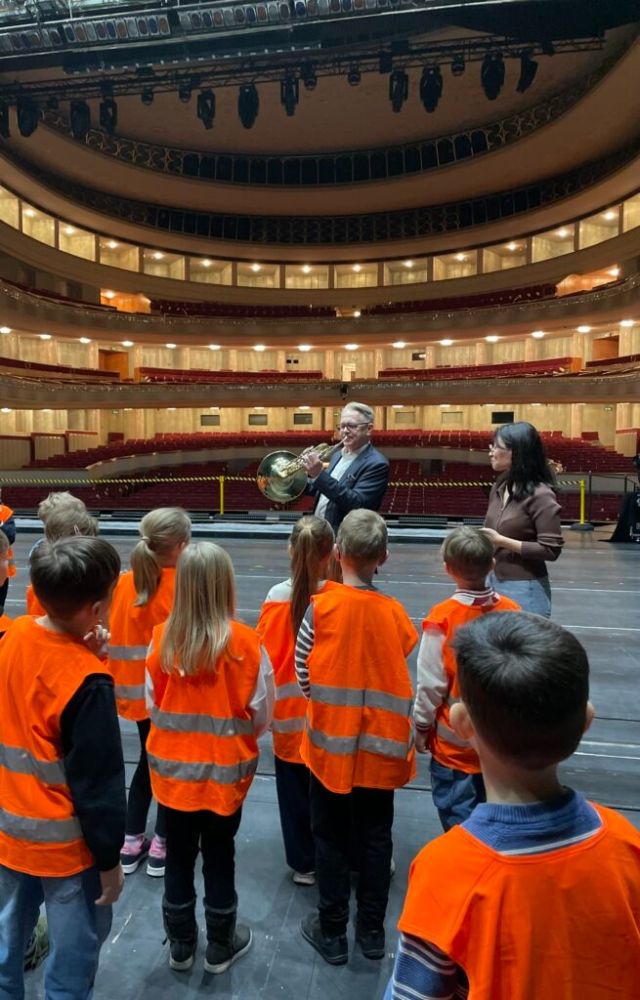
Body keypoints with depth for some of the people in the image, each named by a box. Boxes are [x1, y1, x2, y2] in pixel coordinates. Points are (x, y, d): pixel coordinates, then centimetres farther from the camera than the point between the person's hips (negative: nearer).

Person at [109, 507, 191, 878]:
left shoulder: (125, 583, -8)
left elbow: (114, 636, -1)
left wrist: (122, 682, 10)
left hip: (139, 690, 5)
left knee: (148, 761, 25)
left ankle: (131, 843, 32)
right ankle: (161, 847, 27)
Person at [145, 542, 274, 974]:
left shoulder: (162, 638, -15)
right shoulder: (245, 642, -21)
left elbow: (153, 704, -2)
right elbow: (262, 714, -10)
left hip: (173, 769, 2)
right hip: (225, 771, -2)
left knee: (179, 856, 20)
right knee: (219, 857, 18)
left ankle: (180, 946, 40)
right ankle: (220, 947, 38)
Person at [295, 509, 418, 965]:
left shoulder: (319, 606, -15)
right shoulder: (395, 612, -9)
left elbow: (303, 675, -8)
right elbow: (402, 676, -2)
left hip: (331, 743, -2)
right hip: (381, 745, 2)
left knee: (332, 837, 16)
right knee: (376, 837, 19)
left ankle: (332, 932, 30)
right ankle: (372, 931, 33)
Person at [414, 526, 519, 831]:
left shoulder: (442, 618, -21)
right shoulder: (512, 612, -9)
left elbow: (430, 684, -14)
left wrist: (422, 727, 1)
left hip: (454, 744, -4)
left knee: (458, 819, 13)